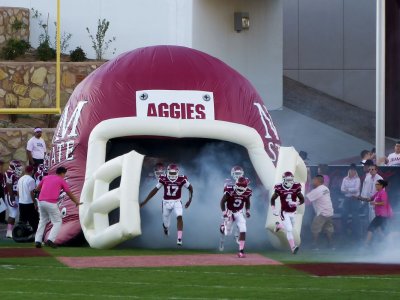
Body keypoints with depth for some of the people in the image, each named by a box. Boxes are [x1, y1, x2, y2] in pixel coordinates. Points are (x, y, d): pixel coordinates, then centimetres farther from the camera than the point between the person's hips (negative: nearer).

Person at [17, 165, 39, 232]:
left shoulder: (20, 179, 8)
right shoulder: (31, 180, -14)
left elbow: (18, 192, 14)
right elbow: (31, 193, -17)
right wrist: (35, 203, -12)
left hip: (21, 202, 7)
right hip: (29, 203, -7)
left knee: (22, 220, 10)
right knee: (34, 219, 0)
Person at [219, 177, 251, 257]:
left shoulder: (247, 192, -12)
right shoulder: (230, 191, -24)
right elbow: (222, 201, -14)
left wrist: (247, 211, -1)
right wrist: (224, 212, -22)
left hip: (239, 213, 2)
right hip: (229, 212, -2)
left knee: (243, 230, -16)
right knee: (228, 233, 7)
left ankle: (241, 251, -12)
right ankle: (223, 227, 46)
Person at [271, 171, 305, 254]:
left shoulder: (296, 188, -8)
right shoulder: (279, 189, -13)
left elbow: (302, 200, -2)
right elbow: (273, 199, 2)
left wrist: (296, 203, -23)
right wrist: (273, 209, -9)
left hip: (293, 212, 4)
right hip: (284, 212, -4)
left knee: (289, 228, 21)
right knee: (289, 230, -15)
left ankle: (278, 225, 51)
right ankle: (293, 247, -14)